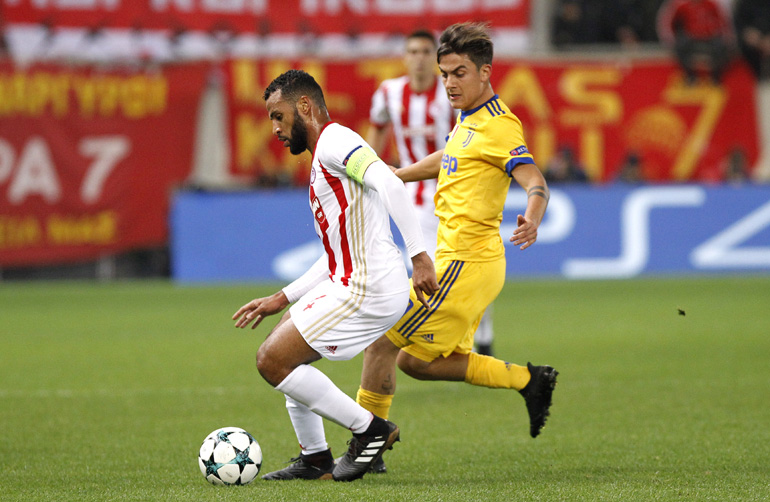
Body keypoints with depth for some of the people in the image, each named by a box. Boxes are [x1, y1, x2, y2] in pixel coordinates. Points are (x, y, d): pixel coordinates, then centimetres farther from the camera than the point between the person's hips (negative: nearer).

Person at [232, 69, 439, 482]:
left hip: (367, 290, -10)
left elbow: (390, 185, -26)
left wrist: (419, 255, -34)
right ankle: (315, 460, 24)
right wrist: (281, 299, 29)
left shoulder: (334, 141, -9)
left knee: (271, 361, -9)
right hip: (351, 282, 10)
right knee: (281, 353, 19)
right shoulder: (323, 160, 23)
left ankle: (370, 429, -3)